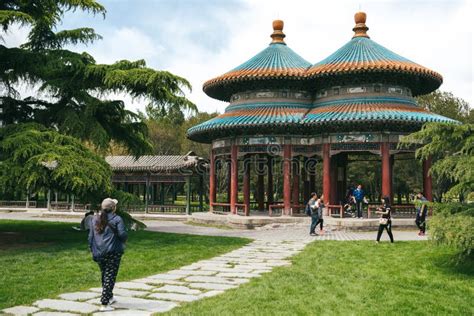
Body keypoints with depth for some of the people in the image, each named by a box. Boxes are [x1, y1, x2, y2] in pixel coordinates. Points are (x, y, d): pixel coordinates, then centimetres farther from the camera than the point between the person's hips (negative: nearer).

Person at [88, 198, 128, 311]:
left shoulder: (95, 219, 9)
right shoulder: (117, 219, -8)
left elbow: (91, 237, 12)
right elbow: (122, 234, -15)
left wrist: (93, 251, 18)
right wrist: (122, 243, 7)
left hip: (99, 254, 6)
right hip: (113, 252, -6)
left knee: (104, 276, 20)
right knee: (110, 277, -1)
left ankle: (109, 297, 37)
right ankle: (104, 304, -3)